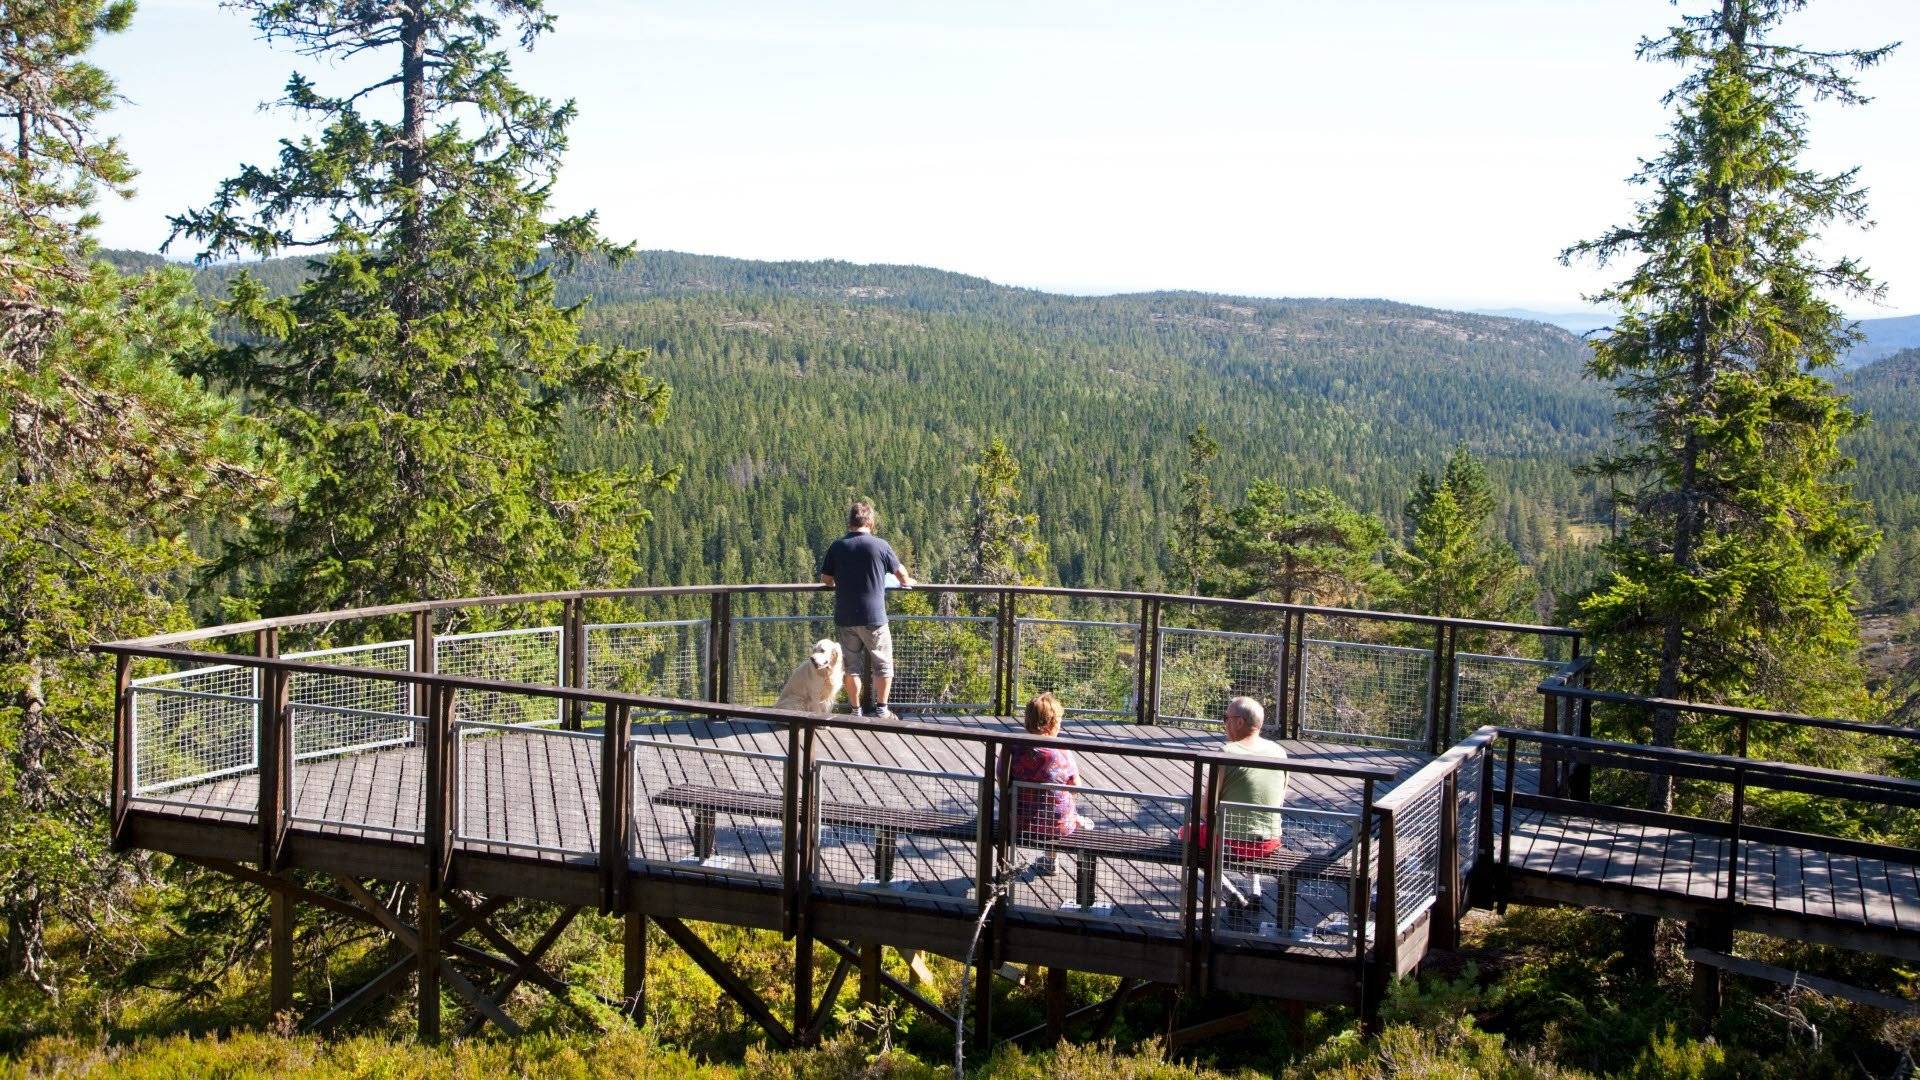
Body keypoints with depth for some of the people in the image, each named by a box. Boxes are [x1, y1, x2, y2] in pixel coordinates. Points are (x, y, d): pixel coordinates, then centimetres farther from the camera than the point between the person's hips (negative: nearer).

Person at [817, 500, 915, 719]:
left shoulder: (836, 547, -2)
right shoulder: (880, 545, -7)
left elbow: (825, 579, 6)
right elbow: (900, 572, 7)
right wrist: (906, 582, 30)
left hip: (845, 618, 3)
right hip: (873, 617, -3)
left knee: (852, 666, 12)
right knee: (883, 664, 12)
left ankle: (855, 712, 17)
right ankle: (881, 710, 12)